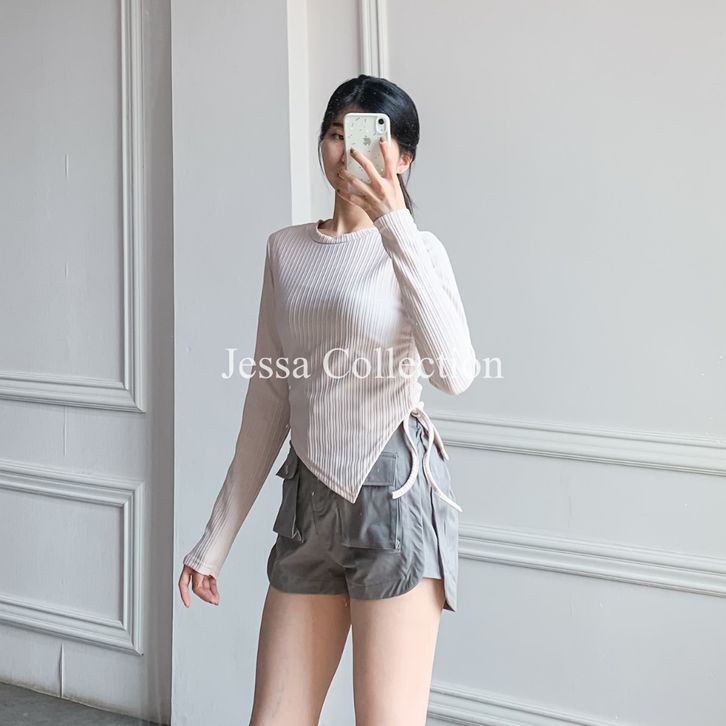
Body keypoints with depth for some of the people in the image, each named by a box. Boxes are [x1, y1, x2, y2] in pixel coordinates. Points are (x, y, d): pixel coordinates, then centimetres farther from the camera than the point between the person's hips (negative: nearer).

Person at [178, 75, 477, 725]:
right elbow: (269, 398, 15)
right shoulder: (287, 250, 11)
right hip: (310, 499, 5)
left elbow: (455, 373, -24)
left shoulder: (415, 250, -4)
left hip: (395, 495, -5)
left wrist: (394, 224, -27)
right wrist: (218, 536, 14)